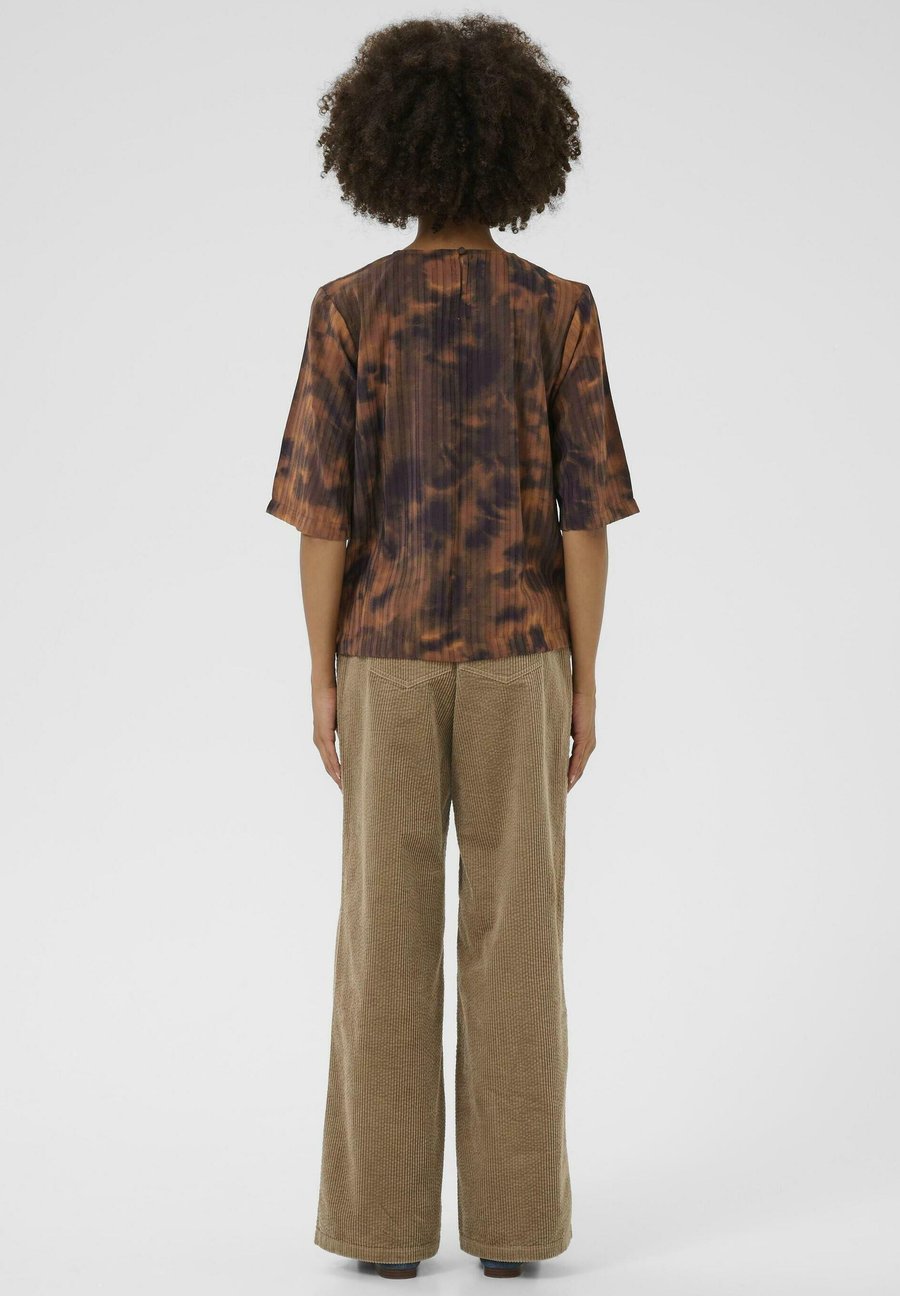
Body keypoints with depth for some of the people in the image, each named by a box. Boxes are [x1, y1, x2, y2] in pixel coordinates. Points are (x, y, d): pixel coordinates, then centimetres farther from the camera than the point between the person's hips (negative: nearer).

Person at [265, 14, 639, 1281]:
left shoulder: (349, 309, -5)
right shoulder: (563, 310, -4)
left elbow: (325, 507, -7)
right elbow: (583, 509, -6)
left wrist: (321, 679, 0)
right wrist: (586, 682, 1)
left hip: (390, 656, 0)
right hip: (517, 656, 0)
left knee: (389, 934, 6)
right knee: (515, 935, 5)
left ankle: (387, 1214, 9)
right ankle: (511, 1215, 9)